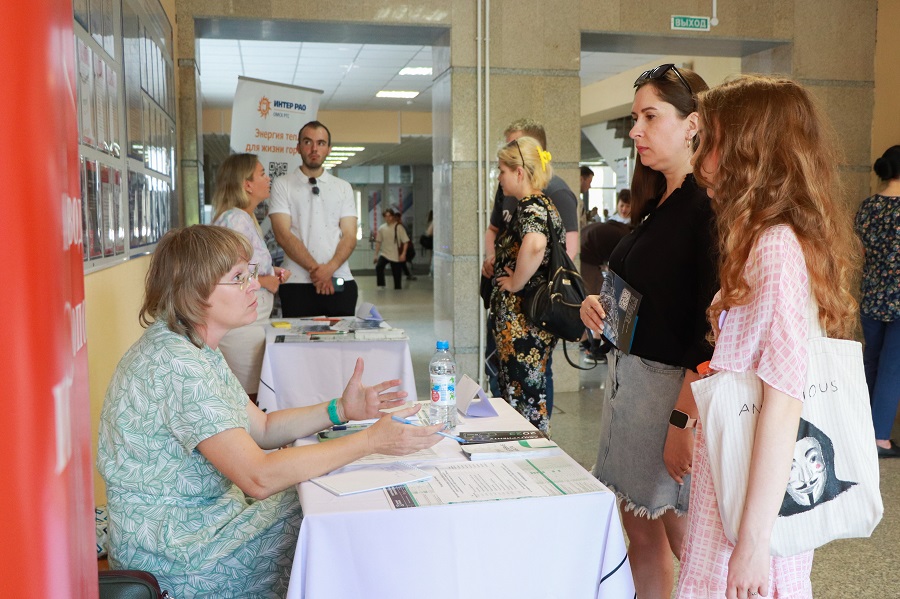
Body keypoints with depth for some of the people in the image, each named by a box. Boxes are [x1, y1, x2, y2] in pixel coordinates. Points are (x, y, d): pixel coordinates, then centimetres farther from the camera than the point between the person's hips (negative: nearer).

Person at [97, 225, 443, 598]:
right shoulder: (175, 364, -27)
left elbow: (261, 429, 8)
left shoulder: (196, 346, 5)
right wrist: (371, 441, -27)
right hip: (172, 556, -8)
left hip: (205, 510, 9)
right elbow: (258, 477, -30)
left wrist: (340, 410, -5)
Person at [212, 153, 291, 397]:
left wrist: (271, 272, 12)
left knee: (247, 398, 12)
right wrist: (265, 281, -11)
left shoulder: (245, 218, 16)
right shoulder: (235, 219, -16)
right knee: (247, 397, -4)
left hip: (252, 320, 10)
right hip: (242, 324, -10)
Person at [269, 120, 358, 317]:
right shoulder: (282, 185, 5)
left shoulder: (343, 188, 13)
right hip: (297, 284, -2)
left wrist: (329, 268, -13)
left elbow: (349, 236, 4)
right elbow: (283, 235, -5)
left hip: (340, 283, 2)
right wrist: (315, 269, -14)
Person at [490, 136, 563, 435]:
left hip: (521, 320, -10)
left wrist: (516, 283, -23)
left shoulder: (530, 205, -16)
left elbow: (535, 244, -39)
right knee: (530, 392, 17)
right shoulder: (545, 204, 14)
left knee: (523, 399, -3)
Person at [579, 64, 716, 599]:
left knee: (688, 544, 4)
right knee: (640, 531, 15)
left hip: (675, 387, -9)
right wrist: (599, 305, 4)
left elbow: (712, 329, -21)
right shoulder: (654, 203, 13)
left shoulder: (710, 207, -15)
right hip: (628, 374, 9)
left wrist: (683, 420, -23)